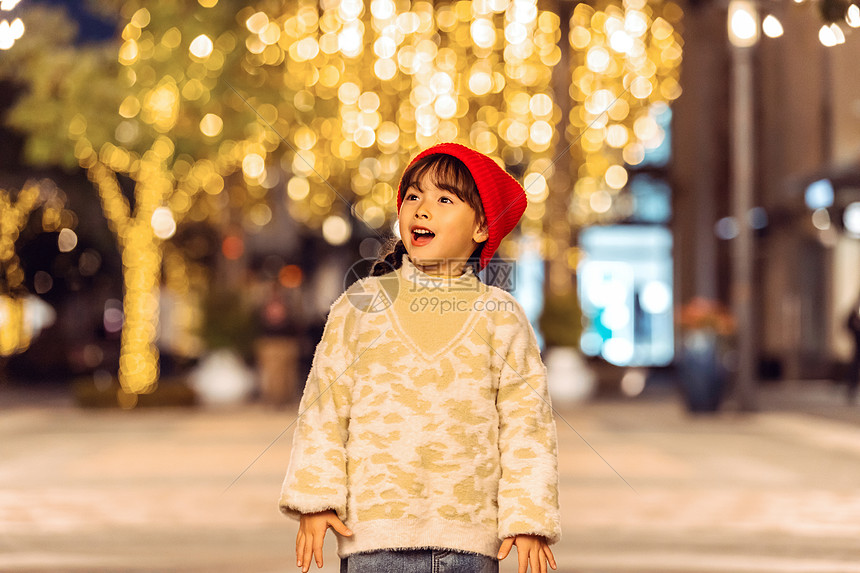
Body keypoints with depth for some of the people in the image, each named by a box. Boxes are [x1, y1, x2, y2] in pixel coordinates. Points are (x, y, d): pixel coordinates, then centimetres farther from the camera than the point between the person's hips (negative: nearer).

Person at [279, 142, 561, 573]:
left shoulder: (500, 316, 5)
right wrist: (314, 500, -1)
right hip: (376, 530, 0)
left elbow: (526, 421, 5)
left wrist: (527, 519, -1)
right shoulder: (360, 306, 5)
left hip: (470, 537, 0)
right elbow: (324, 403, 6)